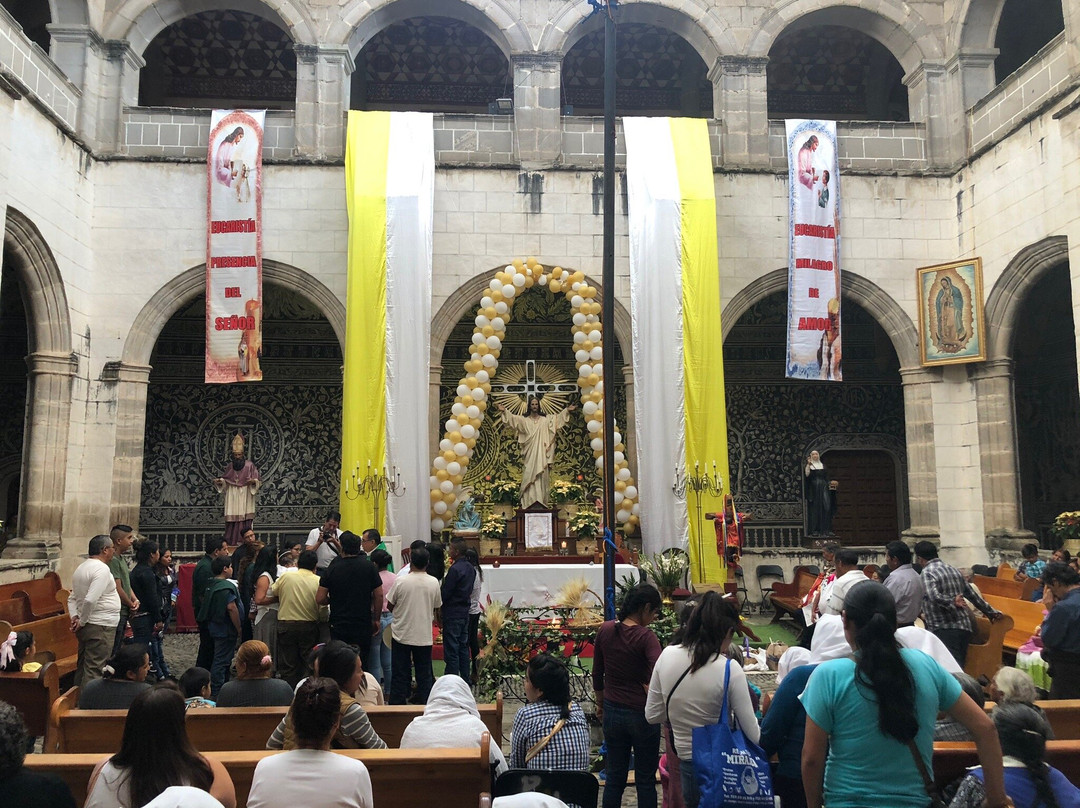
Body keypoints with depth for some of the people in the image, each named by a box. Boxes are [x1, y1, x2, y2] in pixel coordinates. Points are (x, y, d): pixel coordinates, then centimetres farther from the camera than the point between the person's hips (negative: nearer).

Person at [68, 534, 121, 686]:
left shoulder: (81, 568, 14)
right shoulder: (102, 569, -17)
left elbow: (72, 598, 20)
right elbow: (90, 600, -26)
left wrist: (74, 617, 8)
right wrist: (82, 622, -13)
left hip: (86, 628, 10)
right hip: (100, 628, -10)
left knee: (83, 667, 17)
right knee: (94, 671, -8)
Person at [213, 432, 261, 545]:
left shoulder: (249, 465, 0)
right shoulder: (231, 466, 11)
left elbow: (257, 479, -2)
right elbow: (224, 479, 15)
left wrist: (253, 481, -23)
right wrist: (219, 481, -4)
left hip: (245, 495, -3)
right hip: (232, 495, 3)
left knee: (244, 518, -8)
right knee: (232, 518, -2)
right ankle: (232, 541, 0)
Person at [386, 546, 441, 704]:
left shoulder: (401, 581, -12)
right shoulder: (434, 582, -6)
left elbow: (389, 606, -2)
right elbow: (436, 607, 6)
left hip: (401, 634, -1)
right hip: (424, 636, 1)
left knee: (400, 675, 9)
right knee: (425, 676, 11)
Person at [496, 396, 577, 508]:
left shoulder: (545, 419, 9)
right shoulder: (524, 420, 6)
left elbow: (558, 417, 2)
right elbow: (512, 417, -7)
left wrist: (567, 411, -11)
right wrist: (504, 411, -22)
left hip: (541, 454, 1)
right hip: (529, 455, -1)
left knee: (541, 479, -1)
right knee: (528, 478, -3)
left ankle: (541, 503, 1)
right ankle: (528, 504, -2)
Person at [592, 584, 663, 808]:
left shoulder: (605, 630, -2)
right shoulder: (645, 637, -17)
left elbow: (597, 674, 8)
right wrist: (650, 690, -11)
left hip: (612, 712, 5)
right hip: (642, 714, -4)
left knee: (615, 775, 15)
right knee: (645, 779, 10)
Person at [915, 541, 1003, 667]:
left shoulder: (927, 572, -8)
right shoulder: (954, 570, 16)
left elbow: (934, 596, -26)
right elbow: (973, 595, 22)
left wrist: (952, 603, -11)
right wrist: (991, 612, 31)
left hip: (944, 630, -8)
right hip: (964, 627, 8)